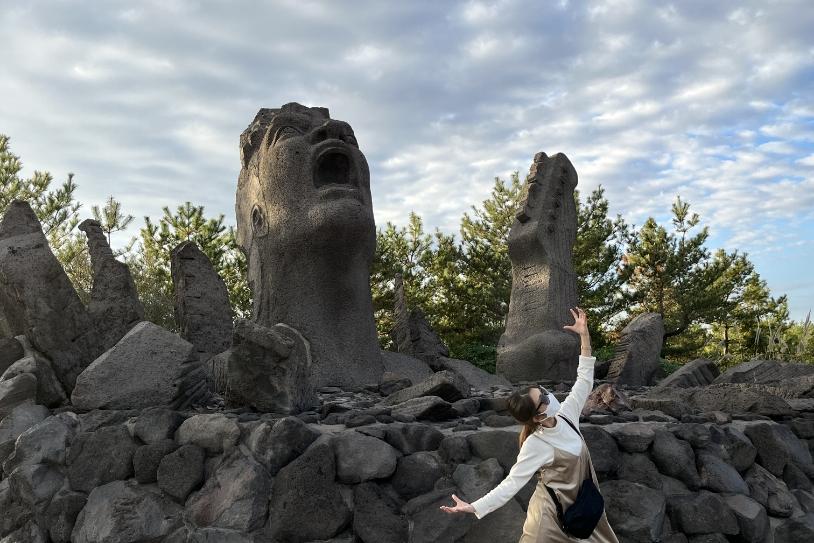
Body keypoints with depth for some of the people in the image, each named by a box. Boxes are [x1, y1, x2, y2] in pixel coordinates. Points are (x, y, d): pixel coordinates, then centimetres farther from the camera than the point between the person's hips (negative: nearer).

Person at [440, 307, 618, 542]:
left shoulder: (566, 415, -7)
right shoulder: (535, 445, -23)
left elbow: (584, 380, 2)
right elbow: (512, 483, -23)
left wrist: (584, 335, -4)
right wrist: (473, 507, -34)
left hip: (580, 505, 7)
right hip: (553, 512, -7)